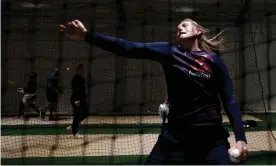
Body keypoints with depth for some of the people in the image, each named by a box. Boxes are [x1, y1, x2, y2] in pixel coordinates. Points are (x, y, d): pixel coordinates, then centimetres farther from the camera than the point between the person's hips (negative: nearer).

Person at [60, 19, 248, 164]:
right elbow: (129, 48, -9)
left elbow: (230, 101, 1)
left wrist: (240, 137, -11)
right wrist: (87, 35, -19)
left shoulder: (214, 60, 3)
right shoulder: (169, 52, 2)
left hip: (211, 137, 0)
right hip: (176, 134, 1)